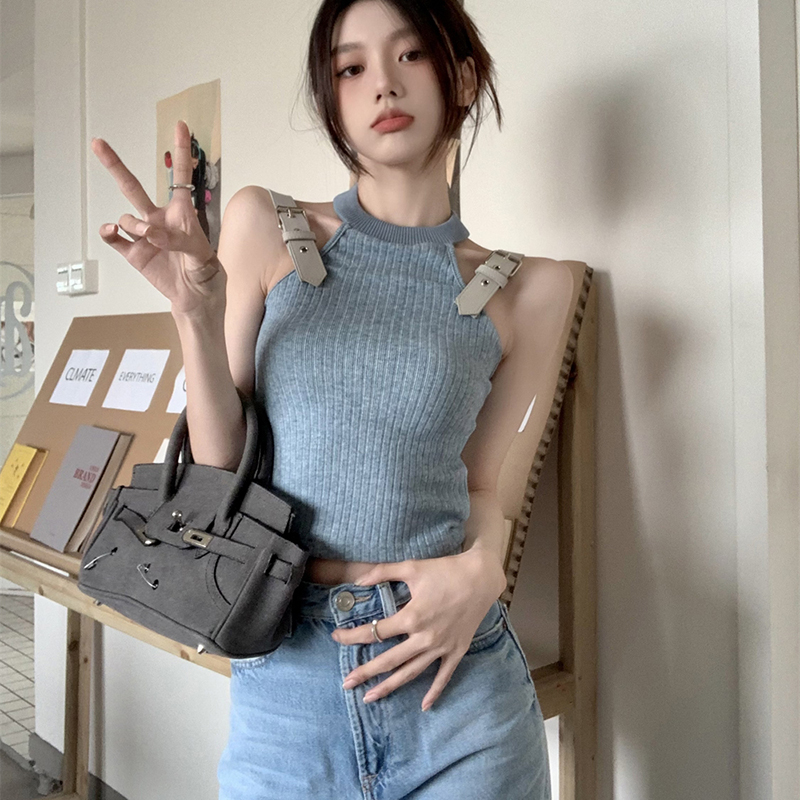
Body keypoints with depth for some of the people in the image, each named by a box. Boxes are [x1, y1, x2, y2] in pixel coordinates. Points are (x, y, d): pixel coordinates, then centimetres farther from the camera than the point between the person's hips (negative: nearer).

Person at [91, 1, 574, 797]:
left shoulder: (524, 289, -1)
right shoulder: (265, 225, -1)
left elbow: (478, 480, 7)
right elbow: (219, 465, -1)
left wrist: (482, 568, -13)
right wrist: (196, 314, -16)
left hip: (454, 680, 0)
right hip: (281, 678, 1)